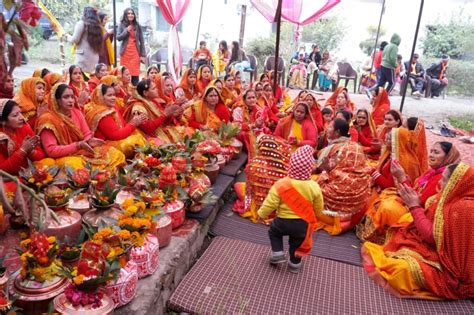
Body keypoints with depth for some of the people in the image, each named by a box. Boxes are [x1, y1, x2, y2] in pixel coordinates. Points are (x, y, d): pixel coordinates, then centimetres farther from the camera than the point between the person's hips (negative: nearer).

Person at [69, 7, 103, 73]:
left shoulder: (81, 23, -3)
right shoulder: (97, 25, 11)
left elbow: (75, 39, -3)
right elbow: (100, 42, 10)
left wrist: (68, 37, 15)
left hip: (83, 55, -6)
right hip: (94, 57, 6)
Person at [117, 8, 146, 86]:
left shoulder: (137, 25, 6)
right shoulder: (122, 25, 6)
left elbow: (142, 41, 5)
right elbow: (118, 38, 0)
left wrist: (143, 55, -1)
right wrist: (126, 31, -12)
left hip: (135, 52, 0)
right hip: (125, 52, 0)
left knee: (135, 74, -4)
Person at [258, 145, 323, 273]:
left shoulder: (281, 184, -22)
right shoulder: (314, 187, -17)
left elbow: (270, 204, -16)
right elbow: (319, 208, -2)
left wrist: (261, 214, 4)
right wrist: (311, 215, 20)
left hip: (283, 221, -1)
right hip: (303, 223, 2)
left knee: (274, 231, 31)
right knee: (297, 244, 26)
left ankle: (277, 254, 27)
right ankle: (294, 264, 44)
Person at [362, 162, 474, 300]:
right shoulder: (451, 198, 1)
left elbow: (432, 236, -24)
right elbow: (429, 220, 8)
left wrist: (415, 206, -18)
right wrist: (415, 203, -3)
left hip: (446, 265, -10)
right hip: (434, 247, 10)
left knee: (403, 269, -29)